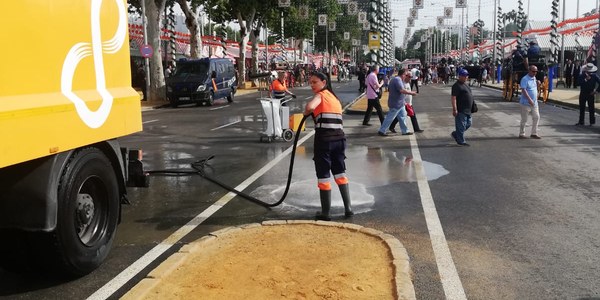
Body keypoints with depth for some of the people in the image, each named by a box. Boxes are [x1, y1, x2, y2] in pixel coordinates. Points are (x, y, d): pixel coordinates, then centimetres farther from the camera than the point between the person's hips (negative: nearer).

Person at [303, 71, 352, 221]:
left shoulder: (320, 95, -2)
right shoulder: (334, 97, 21)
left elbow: (310, 107, -22)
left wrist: (306, 113, -3)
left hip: (324, 140, -7)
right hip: (340, 139, 7)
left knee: (323, 176, 3)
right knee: (340, 173, 21)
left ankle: (325, 213, 10)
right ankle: (348, 208, 20)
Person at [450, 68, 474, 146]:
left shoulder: (465, 84, 15)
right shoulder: (456, 86, -16)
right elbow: (453, 97, -21)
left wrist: (472, 106, 25)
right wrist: (454, 109, -26)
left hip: (467, 110, 10)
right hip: (461, 110, -10)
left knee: (468, 123, 18)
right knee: (461, 126, -1)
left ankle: (455, 134, 30)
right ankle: (461, 141, 10)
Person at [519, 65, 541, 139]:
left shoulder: (534, 78, 12)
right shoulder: (525, 79, -14)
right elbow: (523, 90, -23)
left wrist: (538, 84, 2)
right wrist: (529, 99, -31)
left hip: (534, 103, 7)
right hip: (526, 103, -7)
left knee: (536, 117, 5)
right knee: (524, 119, 0)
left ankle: (534, 133, 14)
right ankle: (521, 134, 11)